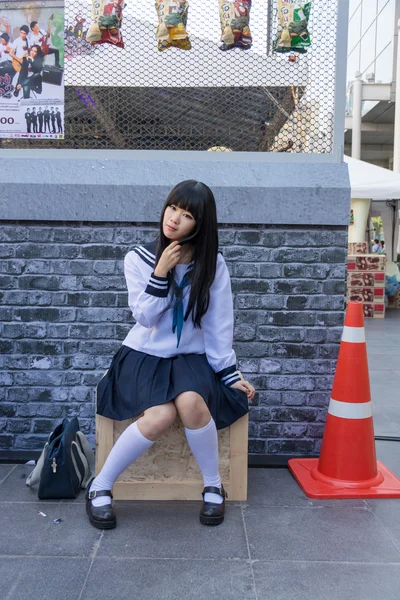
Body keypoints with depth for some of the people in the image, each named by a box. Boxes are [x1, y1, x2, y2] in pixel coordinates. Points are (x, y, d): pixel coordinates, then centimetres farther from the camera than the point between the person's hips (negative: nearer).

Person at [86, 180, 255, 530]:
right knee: (160, 415, -29)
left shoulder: (213, 264, -3)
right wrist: (160, 273, -20)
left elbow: (219, 325, -1)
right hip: (144, 355, 0)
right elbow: (145, 318, -9)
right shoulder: (138, 258, -4)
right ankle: (100, 487, -5)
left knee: (191, 402, -33)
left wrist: (230, 374, -4)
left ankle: (214, 486, -6)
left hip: (191, 357, 1)